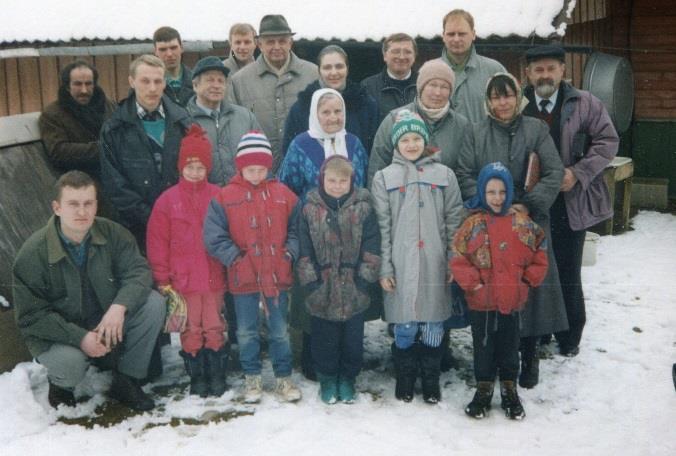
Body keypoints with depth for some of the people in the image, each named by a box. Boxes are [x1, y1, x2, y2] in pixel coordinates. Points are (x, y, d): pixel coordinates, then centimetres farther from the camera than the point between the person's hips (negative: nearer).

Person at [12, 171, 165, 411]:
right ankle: (60, 384, 6)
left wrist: (119, 306, -36)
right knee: (69, 363, -36)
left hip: (108, 323, 4)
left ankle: (125, 382, -5)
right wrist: (80, 338, -30)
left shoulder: (112, 233, -11)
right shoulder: (33, 253, -19)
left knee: (153, 302, -20)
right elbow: (30, 316, -18)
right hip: (59, 334, -3)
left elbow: (138, 271, -15)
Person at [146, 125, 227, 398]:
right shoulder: (168, 200, -2)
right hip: (183, 280, 0)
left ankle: (217, 375, 22)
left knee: (215, 328, 8)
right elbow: (157, 242, -1)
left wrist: (230, 268, 3)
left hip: (213, 278, 0)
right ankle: (197, 378, 21)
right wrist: (162, 278, -2)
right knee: (191, 330, 8)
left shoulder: (218, 197, 0)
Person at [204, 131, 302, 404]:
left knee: (280, 331, 12)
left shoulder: (283, 194, 1)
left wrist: (289, 253, -7)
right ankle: (252, 378, 29)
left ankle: (284, 378, 26)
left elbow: (296, 229, 7)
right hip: (243, 278, -1)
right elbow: (214, 237, -7)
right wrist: (235, 258, -13)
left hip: (278, 276, 1)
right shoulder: (225, 197, -5)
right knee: (246, 333, 12)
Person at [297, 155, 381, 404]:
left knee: (352, 337, 11)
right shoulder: (310, 209, -2)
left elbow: (371, 247, -3)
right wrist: (310, 281, -6)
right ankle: (327, 379, 28)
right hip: (322, 289, 0)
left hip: (353, 290, 0)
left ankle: (347, 378, 28)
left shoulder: (363, 208, -3)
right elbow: (305, 249, -2)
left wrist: (364, 278, -8)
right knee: (324, 337, 11)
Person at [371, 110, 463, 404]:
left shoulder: (444, 175, 6)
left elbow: (454, 221, 6)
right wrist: (384, 268, -3)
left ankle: (431, 380, 23)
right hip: (400, 266, -1)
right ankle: (405, 379, 24)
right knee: (405, 327, 6)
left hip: (435, 265, 1)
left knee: (434, 325, 7)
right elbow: (382, 227, 1)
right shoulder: (384, 178, 4)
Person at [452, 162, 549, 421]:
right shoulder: (473, 224, -7)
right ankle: (483, 390, 27)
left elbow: (539, 252, 6)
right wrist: (473, 283, -13)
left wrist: (529, 279, 0)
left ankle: (509, 391, 29)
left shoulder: (522, 223, -1)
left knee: (509, 348, 14)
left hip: (512, 301, 2)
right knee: (483, 348, 12)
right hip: (481, 302, -1)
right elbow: (458, 259, -9)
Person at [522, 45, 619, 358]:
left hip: (570, 204, -1)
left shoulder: (584, 104, 0)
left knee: (568, 275, 6)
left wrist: (578, 173, -11)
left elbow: (608, 140, -1)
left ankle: (569, 337, 22)